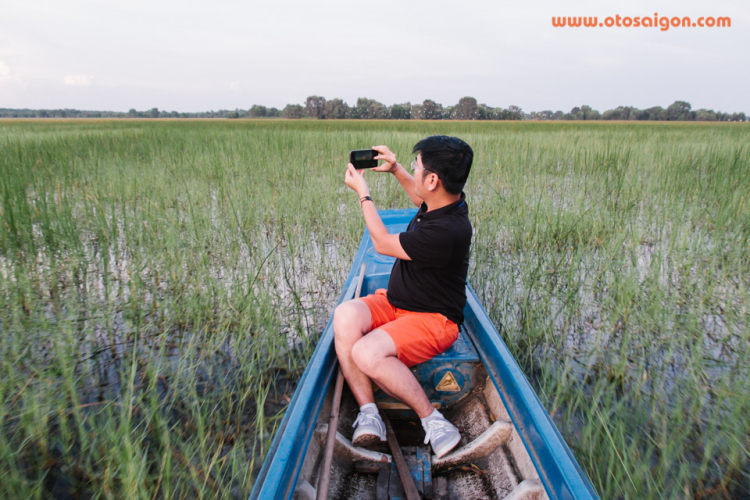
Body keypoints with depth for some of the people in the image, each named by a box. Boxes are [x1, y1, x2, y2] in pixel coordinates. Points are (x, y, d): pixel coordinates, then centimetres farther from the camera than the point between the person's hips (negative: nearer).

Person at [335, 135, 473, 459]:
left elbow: (382, 244, -16)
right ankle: (368, 416, -14)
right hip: (394, 302, 9)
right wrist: (395, 170, 14)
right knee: (345, 315, -17)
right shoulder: (446, 200, -2)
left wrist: (362, 192, -6)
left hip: (432, 319, -9)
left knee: (367, 353, -31)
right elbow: (419, 197, 28)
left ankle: (432, 420, -10)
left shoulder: (447, 232, -29)